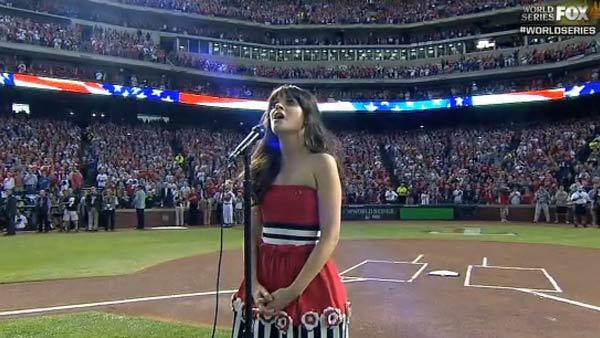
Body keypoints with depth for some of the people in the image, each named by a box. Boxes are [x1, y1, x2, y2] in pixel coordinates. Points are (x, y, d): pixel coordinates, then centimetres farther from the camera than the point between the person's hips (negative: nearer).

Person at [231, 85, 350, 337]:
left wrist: (293, 290, -15)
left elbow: (330, 235, -13)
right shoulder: (263, 165, 6)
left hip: (309, 283, -4)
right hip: (265, 278, 5)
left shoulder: (321, 163, -8)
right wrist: (254, 283, -6)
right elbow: (253, 232, 6)